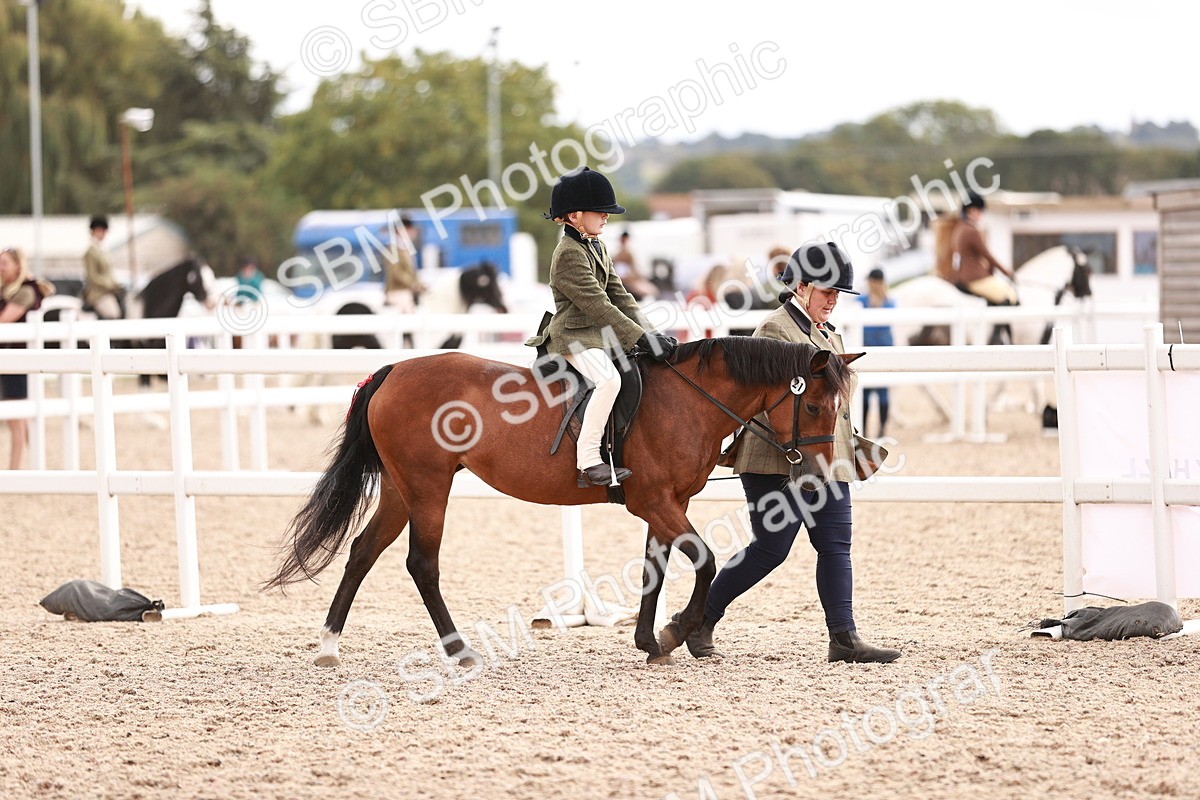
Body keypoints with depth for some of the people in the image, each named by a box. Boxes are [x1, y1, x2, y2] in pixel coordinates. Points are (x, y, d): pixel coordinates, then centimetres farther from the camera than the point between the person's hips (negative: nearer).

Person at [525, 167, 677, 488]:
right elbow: (597, 305, -22)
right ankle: (588, 461, -33)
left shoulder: (597, 248, 16)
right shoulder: (569, 254, -16)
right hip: (572, 338, -11)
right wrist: (641, 338, -23)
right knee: (609, 378, -32)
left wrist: (649, 332, 2)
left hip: (599, 336, 11)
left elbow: (619, 295, 14)